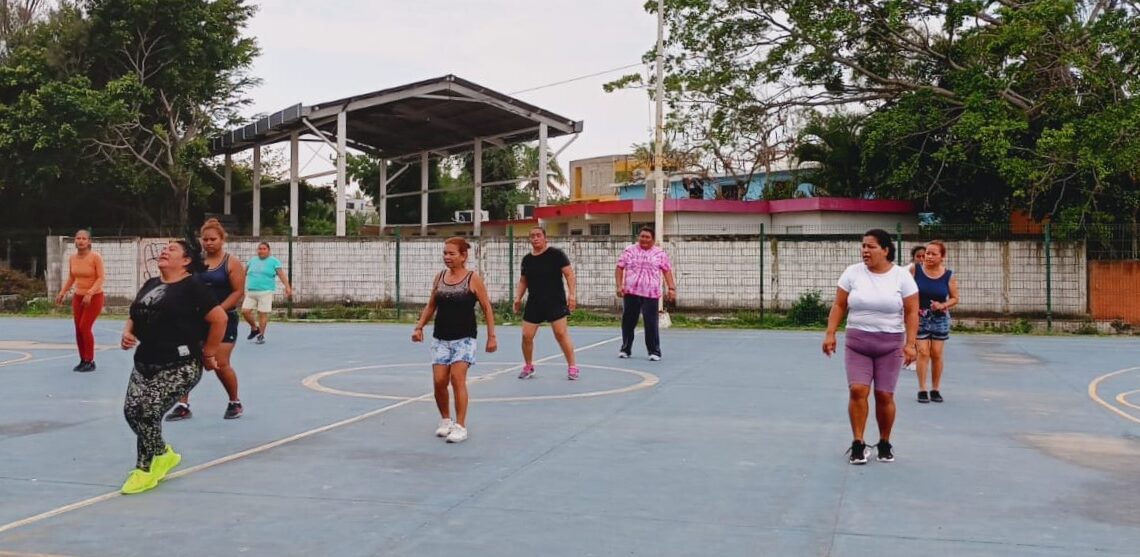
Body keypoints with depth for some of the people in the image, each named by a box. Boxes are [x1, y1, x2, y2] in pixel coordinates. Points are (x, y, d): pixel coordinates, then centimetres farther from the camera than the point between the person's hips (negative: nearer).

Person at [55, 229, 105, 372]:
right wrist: (62, 292, 6)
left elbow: (101, 278, -17)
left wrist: (90, 293, -26)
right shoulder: (72, 258, 2)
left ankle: (90, 361, -3)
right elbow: (71, 278, 15)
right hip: (78, 296, 6)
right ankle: (83, 360, 17)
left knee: (85, 327, -13)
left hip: (94, 297, -6)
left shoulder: (95, 257, -15)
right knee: (78, 329, 5)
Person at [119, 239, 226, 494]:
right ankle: (163, 454, 24)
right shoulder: (150, 284, 14)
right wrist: (127, 334, 3)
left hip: (179, 367, -7)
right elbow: (134, 317, 24)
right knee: (131, 411, -3)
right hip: (145, 363, 8)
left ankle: (146, 470, 7)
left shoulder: (192, 287, -9)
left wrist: (208, 353, -6)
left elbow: (219, 319, -11)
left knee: (147, 412, -16)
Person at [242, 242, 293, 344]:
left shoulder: (274, 261, 2)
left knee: (263, 313, -6)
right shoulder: (252, 261, 16)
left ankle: (261, 335, 9)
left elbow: (281, 275, -5)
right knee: (245, 311, -3)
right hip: (250, 292, 5)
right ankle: (254, 328, 21)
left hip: (265, 292, -5)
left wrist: (288, 287, -15)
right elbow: (244, 272, 25)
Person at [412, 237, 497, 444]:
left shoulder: (473, 278, -5)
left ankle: (460, 426, -6)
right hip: (441, 337, 4)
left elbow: (486, 307, -2)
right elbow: (431, 305, 17)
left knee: (457, 378, -14)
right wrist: (419, 326, 5)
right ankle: (445, 420, 21)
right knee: (439, 381, -2)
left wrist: (491, 336, -5)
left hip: (464, 337, -4)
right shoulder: (440, 277, 8)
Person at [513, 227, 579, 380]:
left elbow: (569, 273, -7)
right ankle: (528, 366, 22)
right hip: (534, 304, 5)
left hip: (555, 302, -5)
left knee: (561, 334, -9)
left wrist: (571, 294, -16)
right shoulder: (527, 259, 11)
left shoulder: (556, 254, -5)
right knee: (526, 336, 2)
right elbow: (523, 281, 21)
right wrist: (518, 297, 8)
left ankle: (572, 367, 2)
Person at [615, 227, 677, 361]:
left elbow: (667, 271, 4)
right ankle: (625, 349, 23)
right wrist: (619, 285, -5)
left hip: (651, 294, -2)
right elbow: (620, 268, 7)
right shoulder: (629, 251, 8)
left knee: (651, 324, -5)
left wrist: (671, 288, -7)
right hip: (630, 292, 2)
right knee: (628, 322, 9)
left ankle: (654, 351, 5)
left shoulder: (660, 253, 6)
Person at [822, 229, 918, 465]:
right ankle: (858, 444, -3)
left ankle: (884, 444, 18)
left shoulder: (902, 276, -3)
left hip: (890, 343, -1)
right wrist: (830, 334, -5)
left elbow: (911, 312, -3)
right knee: (857, 390, -12)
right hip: (857, 341, 1)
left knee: (884, 395, 0)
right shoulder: (852, 273, 1)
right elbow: (839, 306, 3)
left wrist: (910, 343, -11)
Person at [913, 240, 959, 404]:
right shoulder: (915, 270, -8)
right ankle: (922, 390, 1)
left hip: (940, 318, 1)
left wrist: (943, 305, -15)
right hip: (919, 318, -1)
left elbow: (954, 298, 3)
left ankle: (935, 389, 17)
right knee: (923, 353, -6)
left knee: (936, 354, 5)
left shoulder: (949, 275, -4)